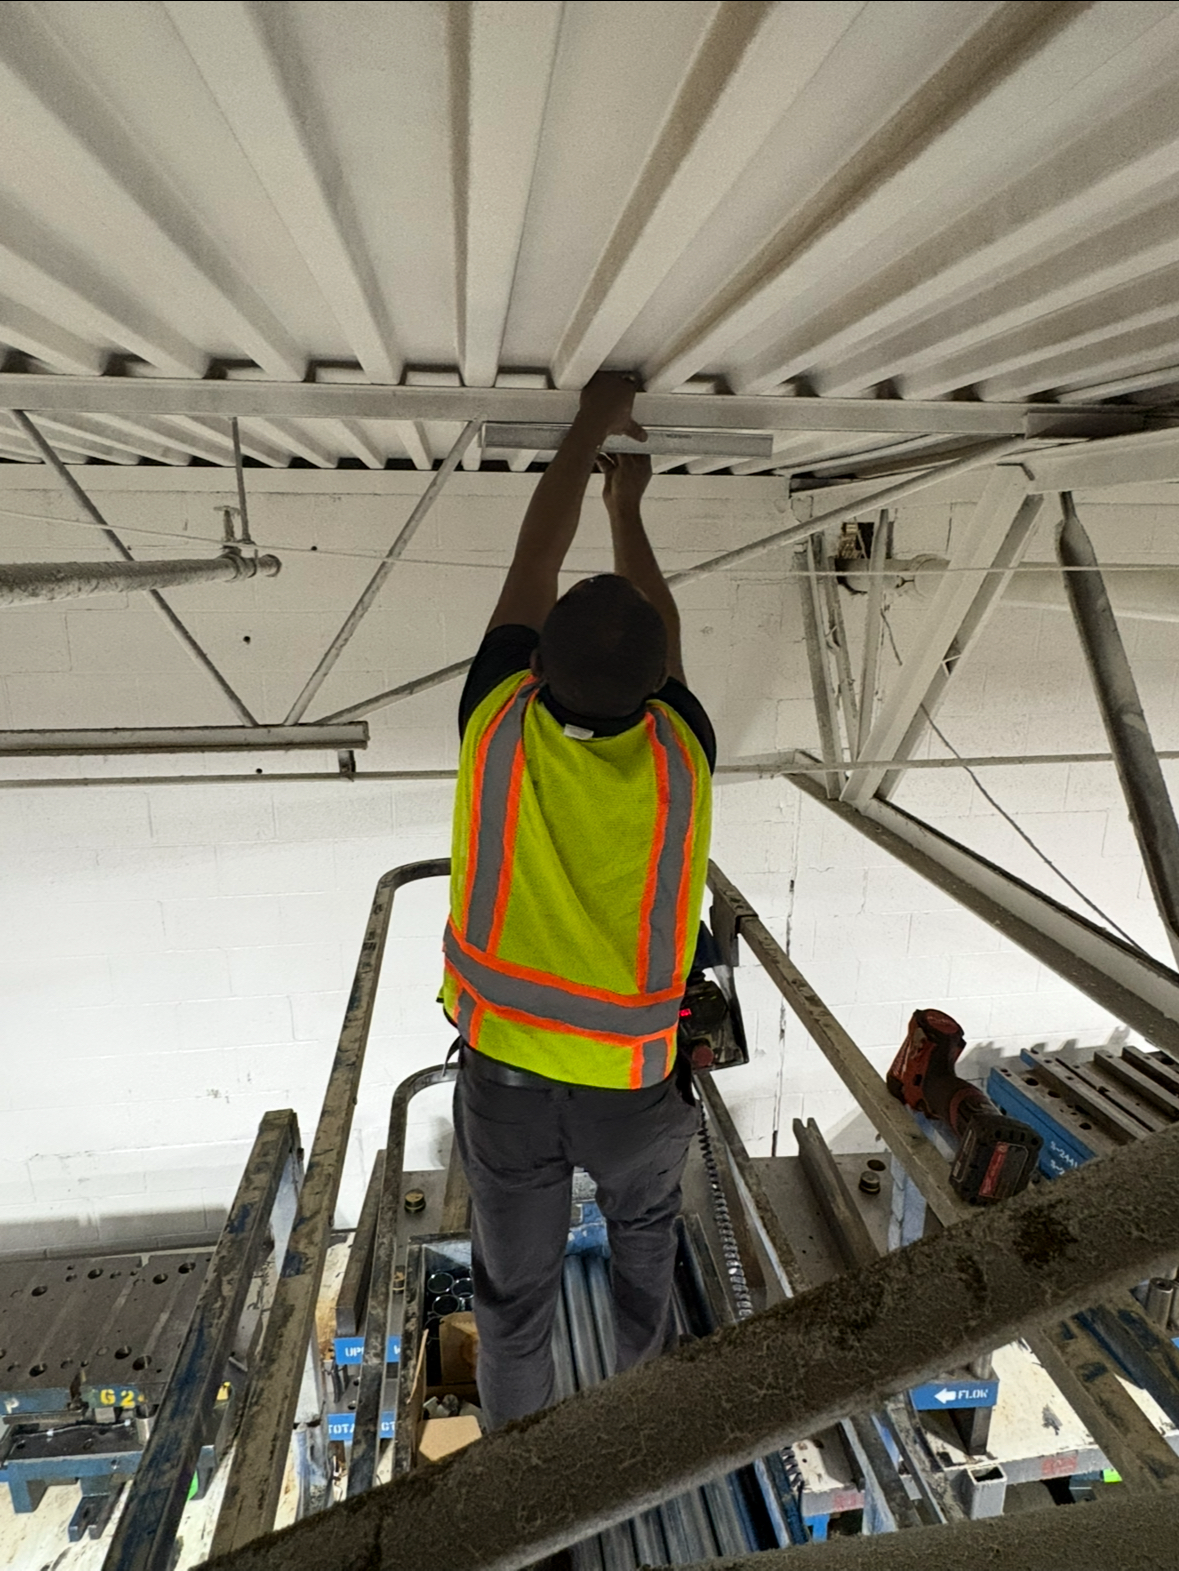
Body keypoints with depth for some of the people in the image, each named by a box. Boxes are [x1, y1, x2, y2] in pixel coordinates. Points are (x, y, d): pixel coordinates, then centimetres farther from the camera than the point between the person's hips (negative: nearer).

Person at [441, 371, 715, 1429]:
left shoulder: (498, 724, -23)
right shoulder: (679, 756, -22)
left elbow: (532, 567, -8)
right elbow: (664, 641, -2)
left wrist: (591, 427, 3)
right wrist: (629, 511, 12)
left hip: (505, 1076, 0)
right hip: (633, 1088, 1)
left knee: (515, 1291, 22)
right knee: (644, 1222, 33)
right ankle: (645, 1373, 58)